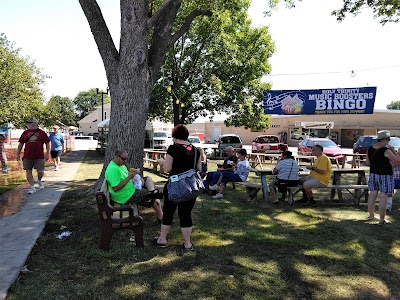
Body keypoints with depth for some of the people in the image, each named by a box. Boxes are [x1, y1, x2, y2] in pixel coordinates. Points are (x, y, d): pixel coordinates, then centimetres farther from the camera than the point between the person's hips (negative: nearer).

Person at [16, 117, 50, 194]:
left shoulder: (41, 133, 2)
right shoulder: (25, 133, 9)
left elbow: (47, 143, 4)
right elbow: (20, 144, 13)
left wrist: (47, 154, -2)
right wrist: (18, 154, 10)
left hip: (39, 156, -2)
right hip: (27, 157, 2)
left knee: (40, 171, -2)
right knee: (28, 172, 2)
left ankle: (39, 181, 29)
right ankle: (32, 187, 11)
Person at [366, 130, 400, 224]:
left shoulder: (370, 149, 2)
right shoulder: (386, 151, -18)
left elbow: (367, 162, 12)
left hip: (373, 174, 7)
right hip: (385, 175, -6)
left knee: (372, 195, 14)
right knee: (383, 197, 0)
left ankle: (371, 215, 27)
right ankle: (381, 220, 5)